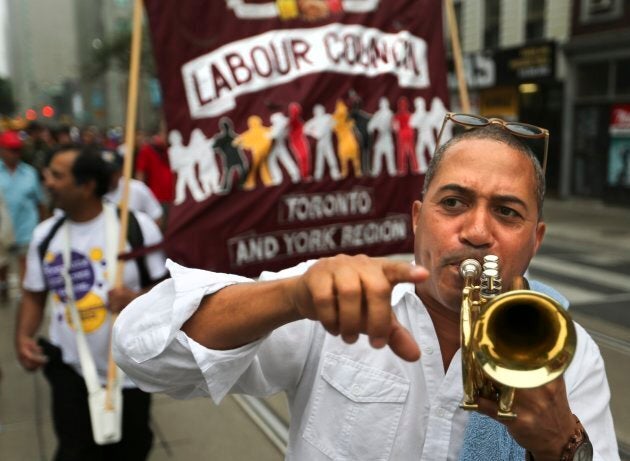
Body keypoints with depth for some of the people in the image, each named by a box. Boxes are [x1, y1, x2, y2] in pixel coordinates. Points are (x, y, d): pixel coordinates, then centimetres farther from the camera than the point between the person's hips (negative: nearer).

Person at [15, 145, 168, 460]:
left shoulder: (137, 226, -12)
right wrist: (23, 337, -8)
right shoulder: (45, 235, 0)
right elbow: (34, 295, 9)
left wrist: (137, 299, -28)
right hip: (71, 371, 2)